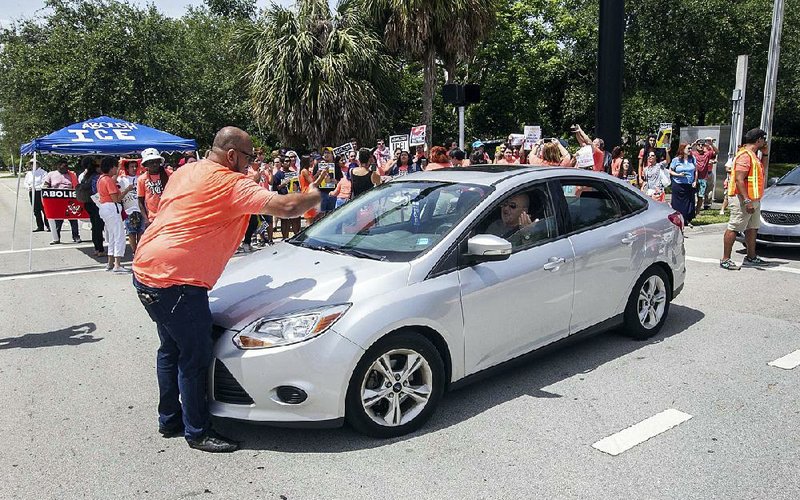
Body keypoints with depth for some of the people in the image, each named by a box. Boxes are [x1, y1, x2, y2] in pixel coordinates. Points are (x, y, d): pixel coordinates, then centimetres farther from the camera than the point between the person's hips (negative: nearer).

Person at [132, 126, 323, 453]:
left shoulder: (185, 173, 14)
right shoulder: (232, 184, -13)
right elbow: (286, 207, -21)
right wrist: (313, 196, 1)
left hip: (145, 270, 10)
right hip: (175, 282, -10)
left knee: (171, 349, 21)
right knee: (195, 357, 2)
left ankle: (169, 420, 35)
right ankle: (198, 432, 14)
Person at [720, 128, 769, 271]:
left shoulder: (752, 155, 17)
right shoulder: (745, 155, -16)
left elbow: (760, 170, 31)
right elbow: (739, 180, -23)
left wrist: (764, 154, 19)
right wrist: (747, 201, -28)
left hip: (753, 200, 11)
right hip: (742, 200, -11)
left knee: (752, 229, 17)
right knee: (734, 228, -8)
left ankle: (751, 257, 27)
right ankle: (725, 259, -7)